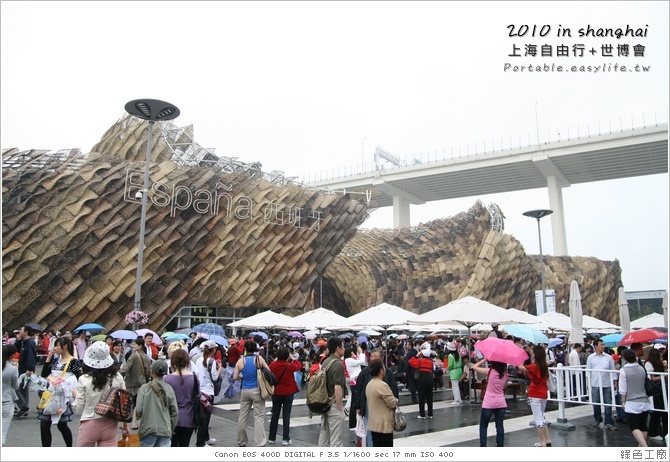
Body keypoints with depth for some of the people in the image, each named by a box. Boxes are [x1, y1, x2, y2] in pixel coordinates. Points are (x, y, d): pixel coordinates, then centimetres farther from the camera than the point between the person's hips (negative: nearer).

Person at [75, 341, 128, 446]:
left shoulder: (84, 379, -11)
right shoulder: (117, 377, -5)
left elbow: (78, 408, -5)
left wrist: (75, 394, 14)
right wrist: (125, 425, 14)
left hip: (89, 425, -1)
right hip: (110, 425, 2)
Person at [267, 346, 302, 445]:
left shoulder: (272, 365, -11)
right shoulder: (290, 366, -16)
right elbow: (299, 366, 3)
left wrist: (276, 359, 11)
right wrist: (293, 358, 11)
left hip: (276, 393, 3)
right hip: (288, 393, -2)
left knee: (275, 415, 13)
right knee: (286, 415, 4)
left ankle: (271, 438, 20)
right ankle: (285, 439, 4)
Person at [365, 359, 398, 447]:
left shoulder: (369, 384, 8)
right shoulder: (382, 385, -21)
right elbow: (393, 403, -17)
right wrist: (396, 400, 4)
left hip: (374, 424, 9)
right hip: (384, 425, -9)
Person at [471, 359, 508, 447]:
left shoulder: (490, 371, -12)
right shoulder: (505, 374, 2)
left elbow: (474, 367, -5)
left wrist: (485, 359, -3)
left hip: (489, 403, -4)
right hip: (501, 403, 4)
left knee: (483, 426, 8)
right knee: (500, 426, 7)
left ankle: (483, 446, 4)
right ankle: (500, 446, 9)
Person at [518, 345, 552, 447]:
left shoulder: (534, 366, -18)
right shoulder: (545, 366, 3)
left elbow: (521, 367, -17)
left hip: (535, 395, -7)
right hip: (544, 394, 8)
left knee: (538, 418, -1)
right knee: (541, 417, 19)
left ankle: (542, 442, 2)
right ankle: (548, 439, 22)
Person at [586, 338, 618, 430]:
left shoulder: (608, 357, 3)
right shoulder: (591, 358, 4)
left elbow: (613, 370, 7)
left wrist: (615, 381, 1)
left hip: (607, 384, 0)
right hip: (595, 384, 0)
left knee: (608, 404, 1)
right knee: (596, 403, 9)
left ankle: (609, 422, 8)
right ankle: (598, 420, 25)